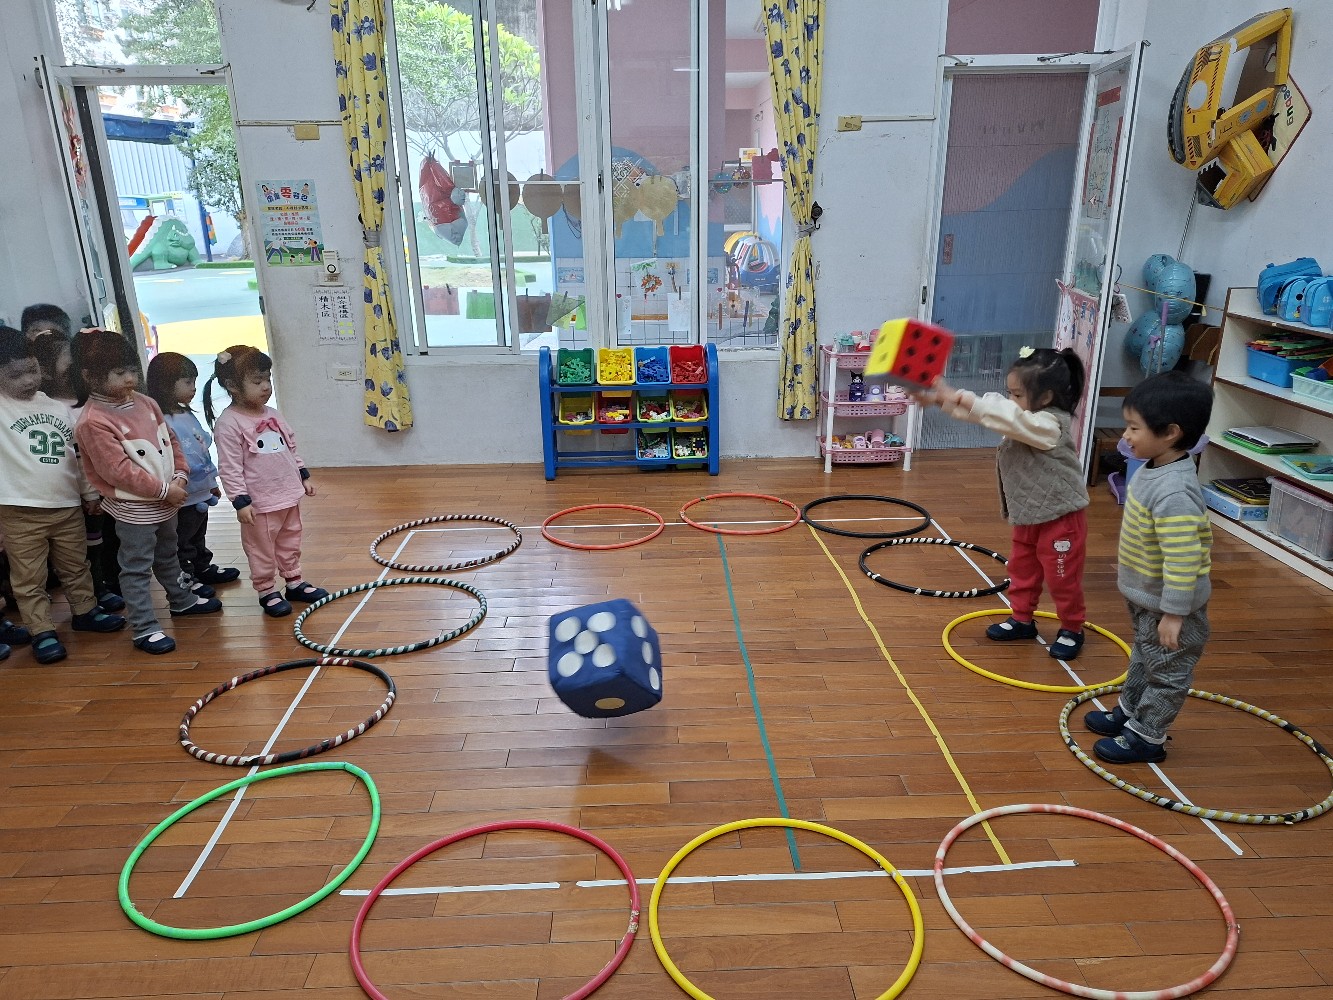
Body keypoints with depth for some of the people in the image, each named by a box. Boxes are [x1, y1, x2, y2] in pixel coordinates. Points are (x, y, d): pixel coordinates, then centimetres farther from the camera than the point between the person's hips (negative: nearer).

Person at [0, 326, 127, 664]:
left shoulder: (59, 408, 7)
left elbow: (80, 455, 13)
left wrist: (89, 492, 15)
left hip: (67, 505, 4)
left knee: (76, 566, 19)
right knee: (28, 576, 3)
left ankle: (85, 611, 35)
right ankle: (42, 631, 12)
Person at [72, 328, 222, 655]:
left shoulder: (143, 402, 3)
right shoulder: (93, 421, -22)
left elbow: (170, 441, 9)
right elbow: (118, 470, -25)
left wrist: (180, 476, -5)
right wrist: (164, 489, -22)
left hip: (166, 501, 8)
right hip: (133, 508, -8)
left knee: (167, 555, 26)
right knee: (136, 569, 1)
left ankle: (181, 600, 44)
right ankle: (144, 629, 7)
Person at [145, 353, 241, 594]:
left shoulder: (188, 414, 6)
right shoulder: (162, 422, -25)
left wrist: (212, 482, 20)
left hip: (202, 493, 9)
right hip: (184, 497, -9)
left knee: (198, 536, 27)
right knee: (182, 542, 9)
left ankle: (203, 567, 42)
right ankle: (185, 579, 21)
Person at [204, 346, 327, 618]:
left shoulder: (272, 414, 6)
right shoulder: (228, 423, -17)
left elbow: (290, 448, 18)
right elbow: (230, 467, -18)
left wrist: (303, 476, 17)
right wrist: (240, 501, -19)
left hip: (289, 495, 7)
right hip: (259, 503, -7)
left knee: (290, 543, 19)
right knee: (262, 550, 8)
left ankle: (294, 582, 33)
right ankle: (267, 591, 21)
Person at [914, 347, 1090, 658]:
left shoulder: (1048, 425, -25)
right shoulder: (1025, 418, 2)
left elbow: (1008, 418, -39)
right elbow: (984, 410, -1)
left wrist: (961, 398, -40)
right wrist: (940, 398, -14)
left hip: (1060, 516, -9)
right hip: (1028, 516, 9)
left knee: (1062, 577, 6)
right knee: (1022, 569, 19)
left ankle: (1072, 630, 23)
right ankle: (1021, 619, 34)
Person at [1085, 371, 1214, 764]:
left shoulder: (1174, 492, -35)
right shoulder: (1154, 469, -4)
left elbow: (1183, 560, -33)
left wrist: (1174, 614, -27)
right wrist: (1128, 565, 24)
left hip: (1168, 605, -10)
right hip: (1144, 595, 10)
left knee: (1166, 671, 11)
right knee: (1143, 658, 27)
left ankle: (1146, 738, 26)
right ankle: (1128, 713, 45)